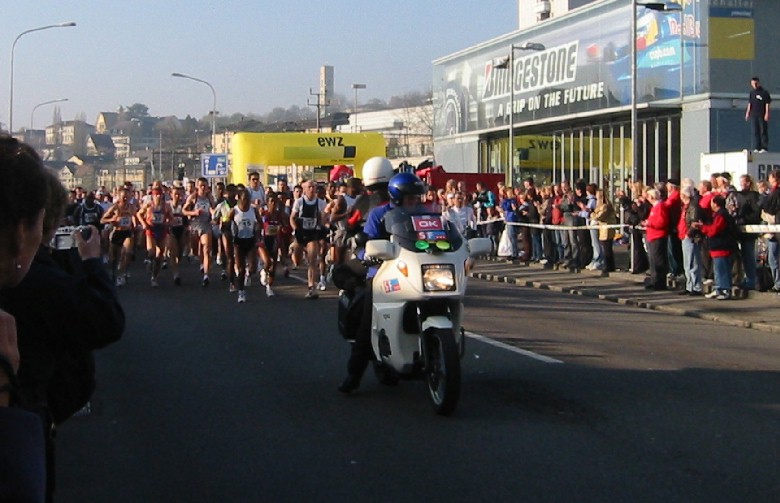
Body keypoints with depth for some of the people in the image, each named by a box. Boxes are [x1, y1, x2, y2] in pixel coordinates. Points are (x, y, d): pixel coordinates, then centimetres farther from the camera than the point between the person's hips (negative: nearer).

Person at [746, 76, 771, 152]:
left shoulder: (764, 92, -2)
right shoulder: (752, 93, 12)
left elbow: (767, 104, -5)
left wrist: (767, 114, -12)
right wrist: (747, 113, 11)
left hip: (762, 115, -5)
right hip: (753, 115, 5)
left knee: (764, 131, -4)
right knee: (755, 132, 4)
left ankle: (764, 148, -3)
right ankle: (756, 148, 6)